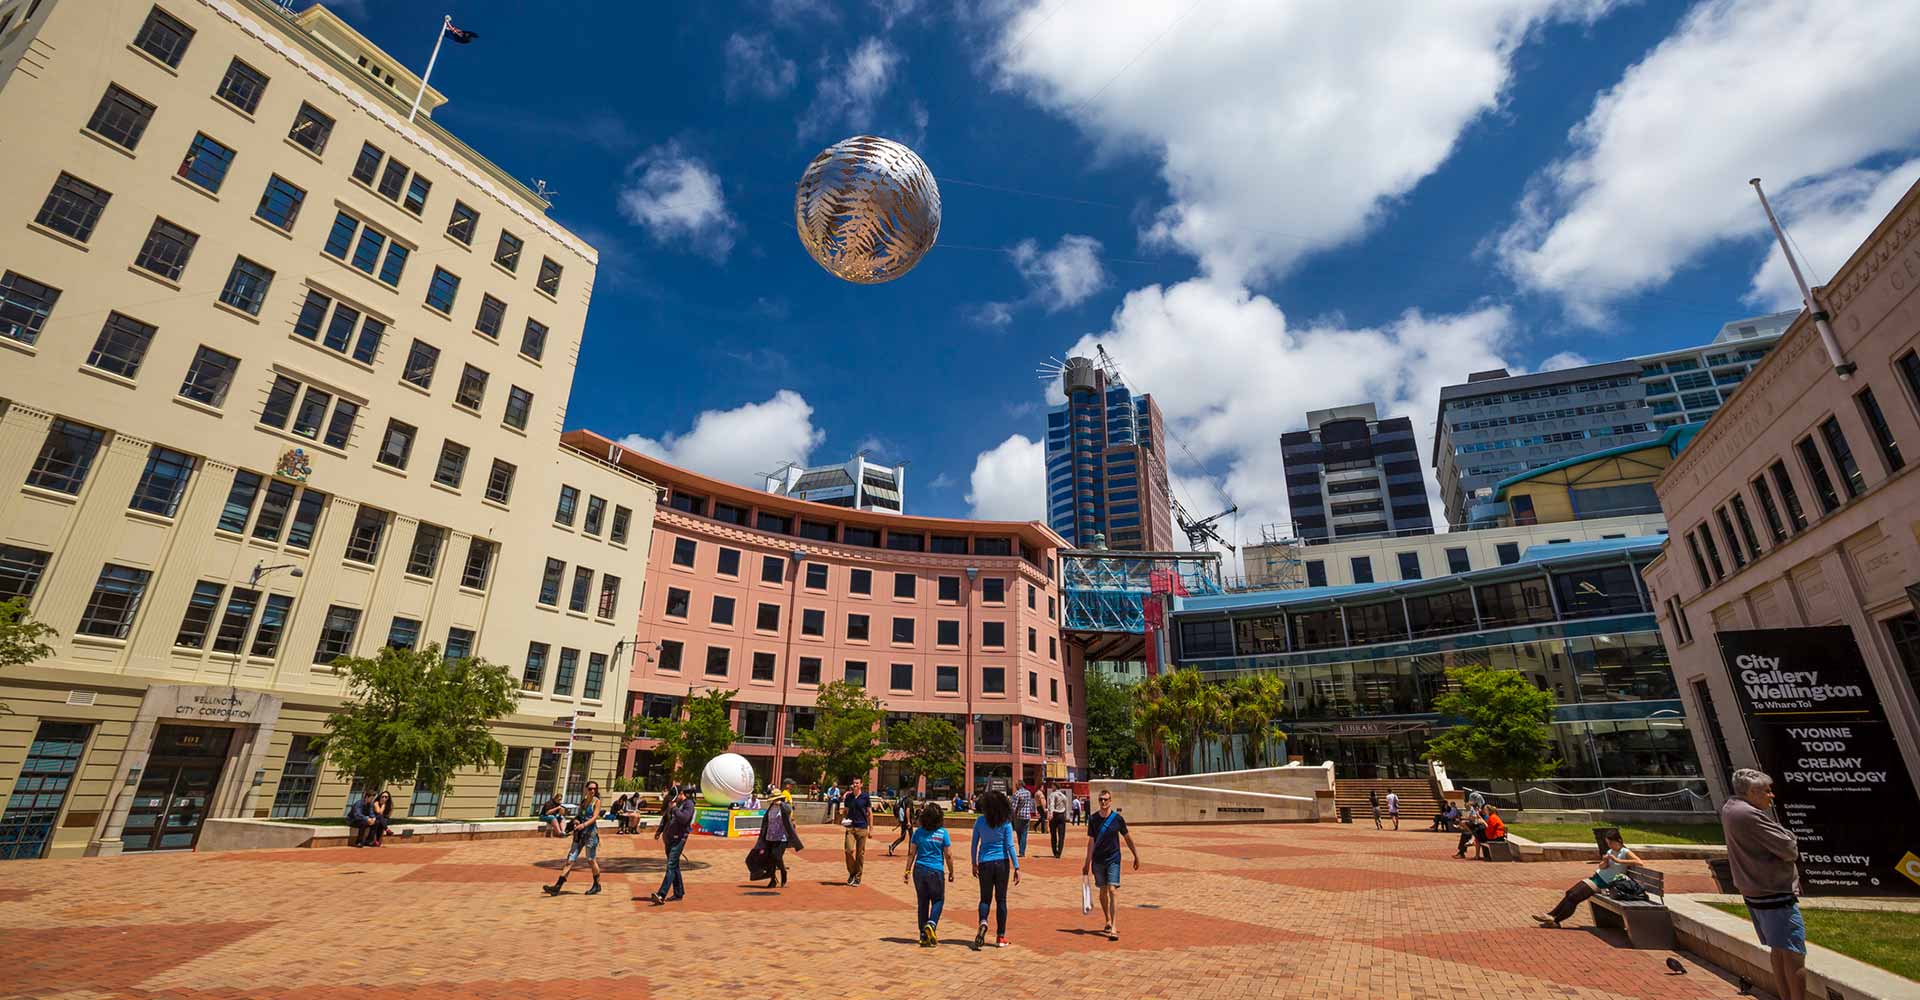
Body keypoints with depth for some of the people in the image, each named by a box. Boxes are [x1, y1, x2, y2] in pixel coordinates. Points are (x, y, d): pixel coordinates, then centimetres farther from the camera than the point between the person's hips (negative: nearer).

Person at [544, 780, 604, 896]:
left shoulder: (596, 801, -5)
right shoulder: (583, 800, 12)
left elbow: (595, 817, -15)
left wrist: (584, 825, -31)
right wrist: (576, 821, 1)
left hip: (591, 832, -5)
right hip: (580, 833, 5)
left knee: (591, 860, 2)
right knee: (570, 860, 0)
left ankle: (597, 886, 18)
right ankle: (557, 887, -2)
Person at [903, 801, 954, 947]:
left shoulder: (918, 832, -1)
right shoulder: (943, 833, -7)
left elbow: (912, 853, 1)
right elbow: (948, 855, -4)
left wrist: (907, 871, 9)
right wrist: (951, 872, 8)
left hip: (919, 870, 3)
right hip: (936, 871, -3)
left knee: (922, 902, 12)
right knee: (938, 900, 13)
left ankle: (924, 936, 14)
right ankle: (931, 924, -10)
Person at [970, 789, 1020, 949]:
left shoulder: (980, 821, -2)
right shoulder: (1005, 823, -8)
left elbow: (974, 844, 4)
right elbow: (1009, 846, -9)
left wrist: (974, 864, 16)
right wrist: (1017, 867, -5)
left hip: (984, 863, 1)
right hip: (1002, 863, -1)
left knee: (985, 898, 13)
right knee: (1001, 899, 10)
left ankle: (983, 922, -16)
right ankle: (1000, 937, 13)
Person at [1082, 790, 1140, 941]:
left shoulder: (1118, 818, -7)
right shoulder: (1093, 819, -4)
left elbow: (1127, 837, 6)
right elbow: (1091, 841, -2)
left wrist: (1136, 856, 12)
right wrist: (1087, 863, -4)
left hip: (1113, 859, -2)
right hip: (1098, 860, 2)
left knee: (1112, 890, -11)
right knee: (1103, 891, 12)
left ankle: (1113, 928, -10)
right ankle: (1108, 921, 32)